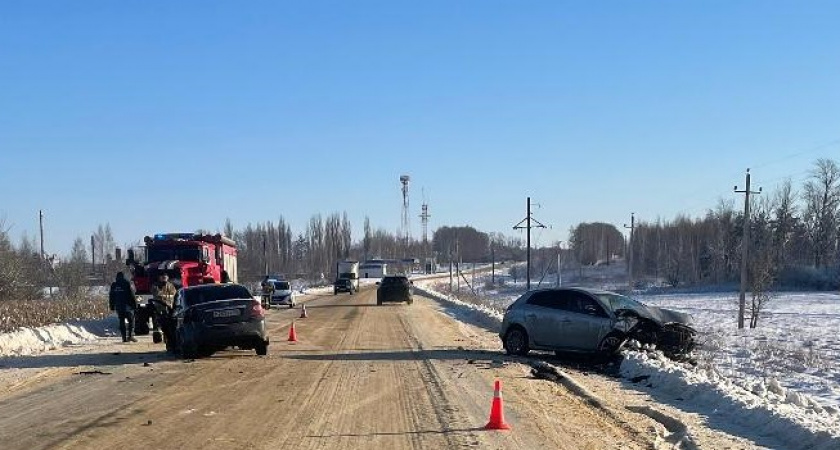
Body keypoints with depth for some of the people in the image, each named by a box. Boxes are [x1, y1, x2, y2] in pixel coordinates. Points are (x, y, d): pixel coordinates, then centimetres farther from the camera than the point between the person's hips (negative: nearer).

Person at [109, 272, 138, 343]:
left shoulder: (113, 285, 8)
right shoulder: (128, 284, -5)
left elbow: (111, 297, 12)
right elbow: (133, 296, -7)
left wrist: (112, 307, 17)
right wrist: (135, 305, -3)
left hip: (118, 307, 3)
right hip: (127, 306, -3)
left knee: (122, 322, 7)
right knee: (131, 320, 5)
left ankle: (124, 337, 2)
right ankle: (130, 335, -9)